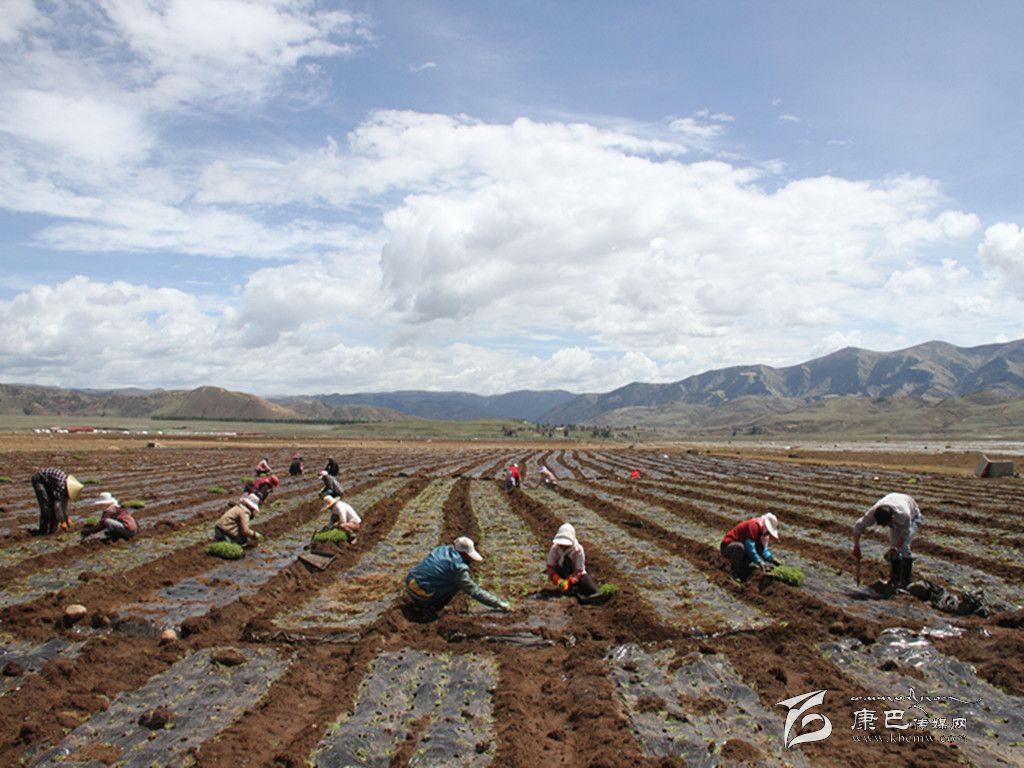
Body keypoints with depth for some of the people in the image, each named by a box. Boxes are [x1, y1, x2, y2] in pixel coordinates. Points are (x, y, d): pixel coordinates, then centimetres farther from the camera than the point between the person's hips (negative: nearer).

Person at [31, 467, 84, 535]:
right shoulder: (61, 485, -33)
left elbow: (64, 502, 5)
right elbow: (57, 505, -33)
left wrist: (66, 518, 7)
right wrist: (62, 522, -29)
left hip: (47, 483, 8)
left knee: (53, 502, 2)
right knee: (46, 505, -15)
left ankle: (53, 529, 8)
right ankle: (43, 531, -8)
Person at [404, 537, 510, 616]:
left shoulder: (443, 549, 5)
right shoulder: (458, 568, -15)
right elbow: (475, 592, -12)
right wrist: (498, 603, -7)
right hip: (420, 597, -7)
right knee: (457, 584, -1)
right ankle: (428, 607, 0)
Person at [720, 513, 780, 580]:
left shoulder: (763, 530, 5)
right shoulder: (753, 525, -24)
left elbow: (763, 548, 6)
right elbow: (750, 547, -30)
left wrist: (772, 559, -9)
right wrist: (760, 563, -30)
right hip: (727, 548, -9)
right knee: (739, 547, -39)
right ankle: (736, 574, -22)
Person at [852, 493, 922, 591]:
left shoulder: (904, 515, -45)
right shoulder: (873, 512, -36)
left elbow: (905, 533, -25)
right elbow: (858, 526, -24)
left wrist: (895, 548, -27)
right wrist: (856, 547, -26)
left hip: (912, 517, -4)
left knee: (904, 547, -19)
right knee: (893, 545, -5)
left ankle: (905, 581, -10)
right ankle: (894, 580, 10)